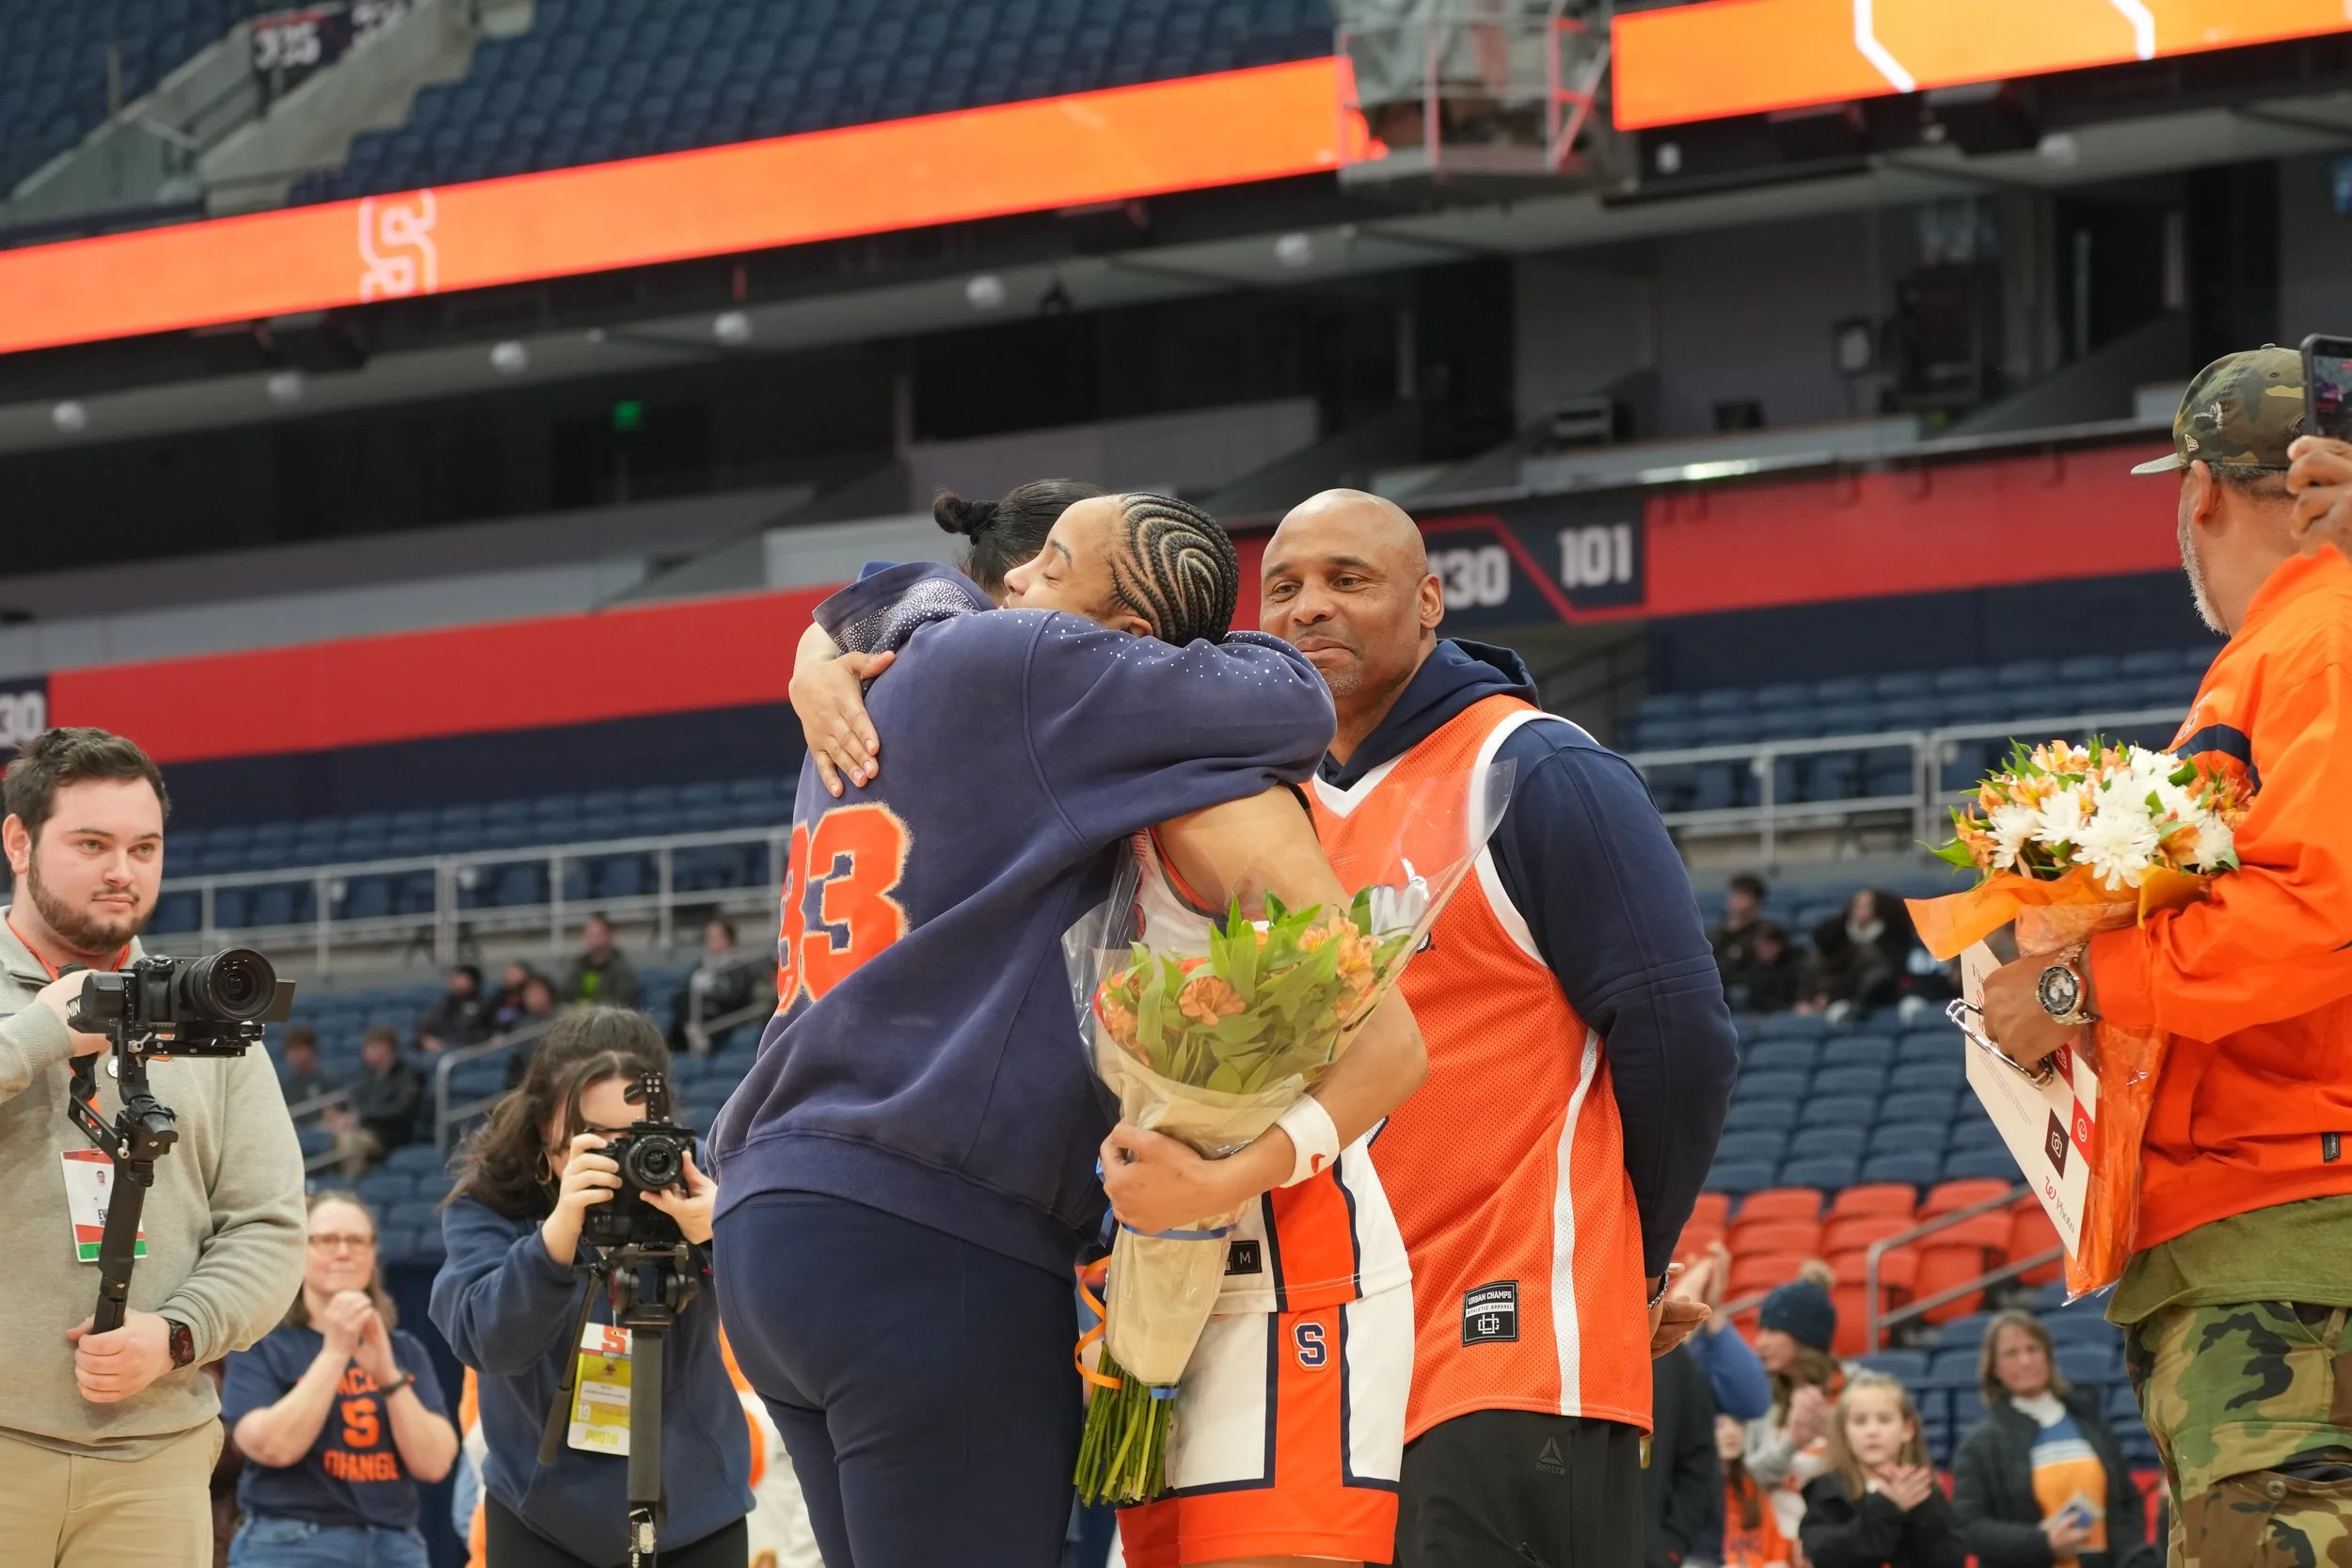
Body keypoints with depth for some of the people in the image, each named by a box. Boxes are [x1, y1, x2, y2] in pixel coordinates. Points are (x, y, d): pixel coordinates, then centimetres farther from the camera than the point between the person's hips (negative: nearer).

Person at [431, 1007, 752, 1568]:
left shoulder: (684, 1185, -10)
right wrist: (558, 1231, -40)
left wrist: (719, 1237, -41)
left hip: (695, 1513, 1)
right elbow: (487, 1342, -24)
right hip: (546, 1514, -1)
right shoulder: (489, 1204, -10)